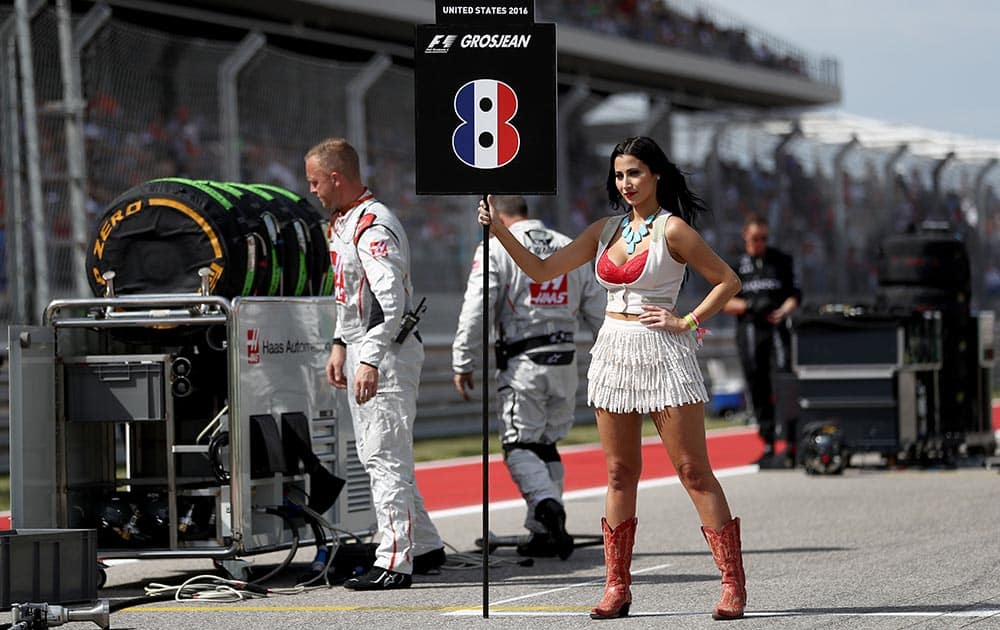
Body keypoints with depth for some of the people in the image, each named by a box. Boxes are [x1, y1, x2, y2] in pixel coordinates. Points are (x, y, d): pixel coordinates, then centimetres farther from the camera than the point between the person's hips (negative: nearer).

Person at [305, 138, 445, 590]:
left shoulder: (374, 226, -18)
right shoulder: (343, 223, 15)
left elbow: (390, 301, -26)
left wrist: (370, 361, -30)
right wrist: (340, 345, 21)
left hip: (386, 351, -11)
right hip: (361, 351, 11)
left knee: (385, 458, -10)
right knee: (376, 455, 16)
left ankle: (395, 563, -9)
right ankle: (425, 546, 24)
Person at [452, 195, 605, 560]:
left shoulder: (496, 249, -3)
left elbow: (476, 312, -9)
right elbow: (597, 310, 13)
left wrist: (463, 364, -3)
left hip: (522, 363, -5)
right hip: (564, 361, 5)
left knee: (520, 445, -2)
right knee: (547, 444, 14)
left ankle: (547, 505, -27)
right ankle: (545, 532, 12)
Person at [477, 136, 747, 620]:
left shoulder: (672, 229, -5)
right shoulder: (605, 231, 11)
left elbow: (728, 281, -1)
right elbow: (541, 270, 10)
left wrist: (687, 322, -8)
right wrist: (499, 230, 0)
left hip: (662, 356, -6)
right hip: (613, 354, 6)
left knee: (694, 472, -6)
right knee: (620, 474, 7)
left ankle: (733, 584, -4)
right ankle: (616, 587, 10)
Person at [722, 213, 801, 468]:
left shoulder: (782, 260, 13)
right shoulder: (736, 265, 13)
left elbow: (795, 294, 10)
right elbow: (724, 302, 8)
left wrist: (784, 311, -11)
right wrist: (749, 306, -10)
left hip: (777, 329, -1)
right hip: (748, 332, 1)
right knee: (758, 389, 2)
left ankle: (791, 443, -17)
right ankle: (768, 446, 8)